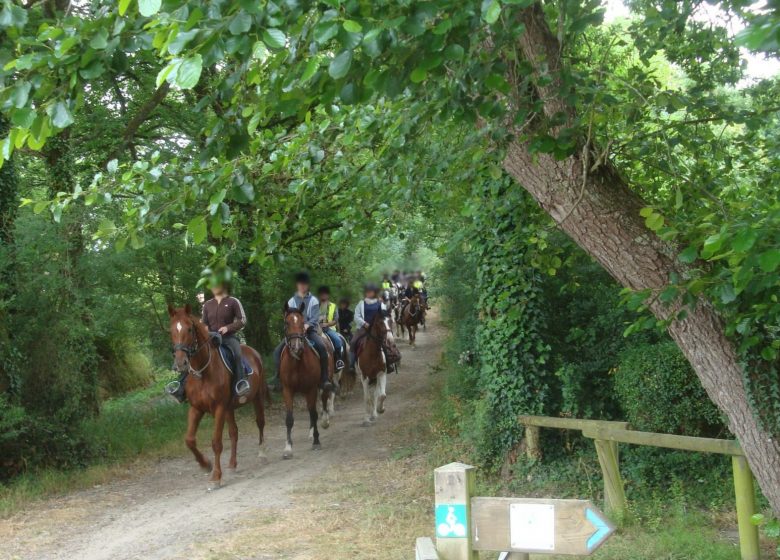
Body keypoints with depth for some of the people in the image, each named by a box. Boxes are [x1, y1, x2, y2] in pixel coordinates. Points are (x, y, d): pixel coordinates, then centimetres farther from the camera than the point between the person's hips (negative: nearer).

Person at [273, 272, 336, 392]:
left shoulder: (313, 300, 5)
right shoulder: (292, 301, 11)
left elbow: (315, 318, -5)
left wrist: (307, 325, -24)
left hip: (310, 330, -2)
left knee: (321, 347, -30)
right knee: (278, 350, -18)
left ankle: (324, 380, -27)